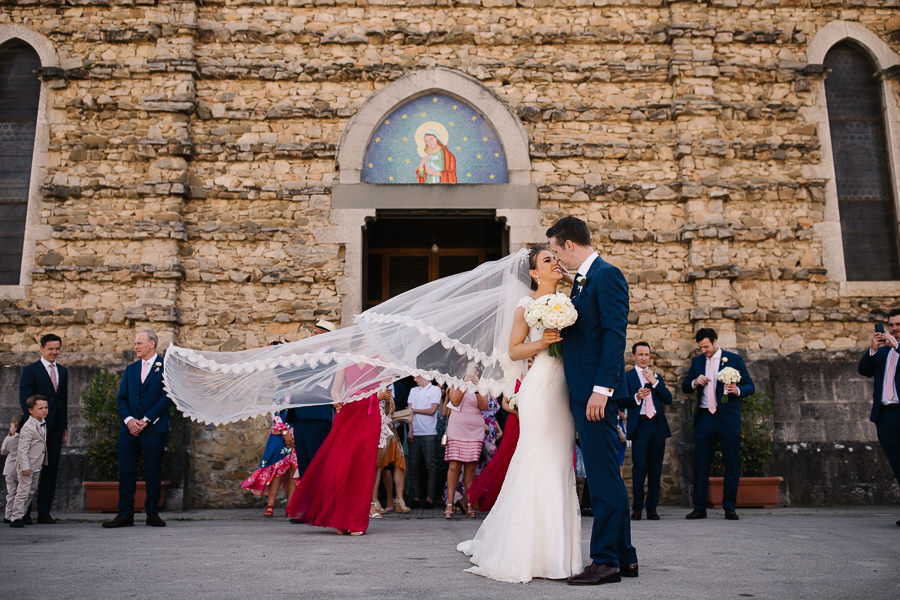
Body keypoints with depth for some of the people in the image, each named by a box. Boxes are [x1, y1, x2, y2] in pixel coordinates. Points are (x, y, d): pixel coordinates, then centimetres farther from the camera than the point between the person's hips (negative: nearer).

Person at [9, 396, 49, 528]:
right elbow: (22, 449, -22)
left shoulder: (43, 424, 7)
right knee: (23, 491, -7)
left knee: (32, 491, 15)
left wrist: (44, 461, 21)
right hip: (26, 466, -9)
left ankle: (21, 514, 26)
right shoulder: (28, 428, -20)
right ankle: (15, 517, 0)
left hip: (37, 466, 9)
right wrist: (25, 467, -25)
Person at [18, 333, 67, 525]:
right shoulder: (30, 370, -2)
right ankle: (24, 512, 8)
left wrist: (65, 428, 13)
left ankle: (44, 512, 9)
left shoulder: (63, 371, 15)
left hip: (55, 429, 5)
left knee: (51, 469, 4)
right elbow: (25, 400, -7)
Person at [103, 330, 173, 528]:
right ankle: (125, 514, 10)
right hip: (129, 428, 5)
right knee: (126, 470, 3)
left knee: (153, 471, 0)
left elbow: (167, 397, -9)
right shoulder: (130, 369, 16)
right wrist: (129, 420, -7)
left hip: (154, 428, -4)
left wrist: (146, 420, -13)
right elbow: (122, 398, 11)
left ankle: (152, 513, 10)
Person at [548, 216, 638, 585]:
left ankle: (605, 561, 3)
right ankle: (624, 557, 23)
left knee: (604, 478, -5)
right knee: (605, 476, 14)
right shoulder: (580, 281, 20)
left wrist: (601, 388, -22)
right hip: (581, 391, 10)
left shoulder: (607, 275, -9)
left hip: (597, 391, -10)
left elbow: (614, 334, -18)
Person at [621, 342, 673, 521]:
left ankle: (652, 508, 11)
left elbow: (668, 399, 7)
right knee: (639, 467, -7)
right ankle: (637, 507, 3)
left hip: (658, 426, 4)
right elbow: (622, 401, -3)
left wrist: (654, 382, -4)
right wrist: (636, 397, -21)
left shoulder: (657, 376, 20)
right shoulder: (626, 376, 6)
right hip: (639, 425, -4)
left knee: (655, 469, 4)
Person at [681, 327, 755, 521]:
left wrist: (737, 390, -19)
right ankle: (699, 507, 6)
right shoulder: (697, 361, 12)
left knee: (732, 464, 1)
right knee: (700, 463, 1)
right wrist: (695, 382, -7)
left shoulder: (734, 359, 3)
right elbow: (685, 387, 15)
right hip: (704, 418, 2)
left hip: (728, 418, -2)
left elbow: (750, 386, 2)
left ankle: (729, 507, 10)